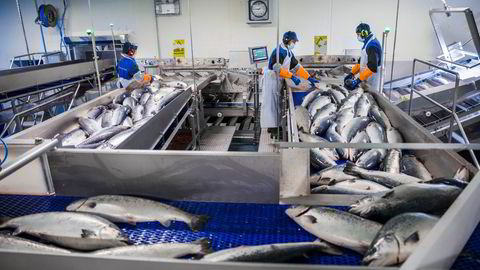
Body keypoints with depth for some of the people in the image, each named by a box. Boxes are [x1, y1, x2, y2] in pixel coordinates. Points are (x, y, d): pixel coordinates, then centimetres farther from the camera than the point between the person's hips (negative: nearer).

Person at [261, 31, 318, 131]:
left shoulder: (289, 53, 12)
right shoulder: (279, 51, -19)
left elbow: (297, 66, 14)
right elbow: (277, 68, -28)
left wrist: (308, 78, 8)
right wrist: (292, 77, -29)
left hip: (279, 80, 10)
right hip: (271, 79, -10)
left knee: (277, 102, 13)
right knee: (270, 102, -6)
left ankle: (276, 122, 22)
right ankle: (270, 125, -3)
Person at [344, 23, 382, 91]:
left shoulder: (372, 46, -19)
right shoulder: (367, 44, 14)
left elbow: (372, 67, -27)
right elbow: (362, 62, 21)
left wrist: (358, 80, -30)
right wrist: (352, 73, 14)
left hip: (370, 80, -10)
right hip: (366, 78, 10)